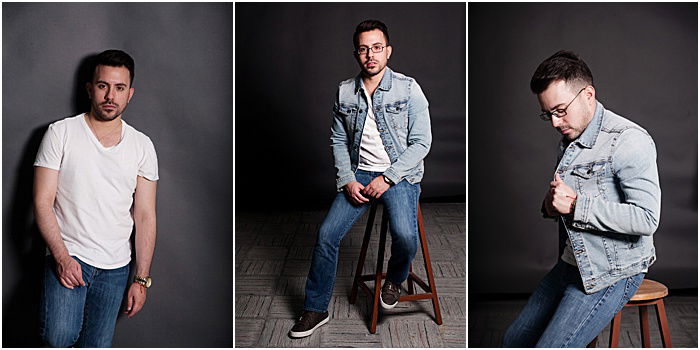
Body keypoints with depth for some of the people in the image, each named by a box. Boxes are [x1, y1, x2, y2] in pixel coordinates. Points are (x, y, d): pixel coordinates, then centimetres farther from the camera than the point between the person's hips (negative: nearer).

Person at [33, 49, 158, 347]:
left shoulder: (142, 146, 4)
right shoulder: (61, 133, -2)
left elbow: (145, 216, 3)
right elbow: (42, 202, -5)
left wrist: (142, 279, -1)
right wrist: (62, 257, -17)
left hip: (115, 267, 3)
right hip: (67, 255, -2)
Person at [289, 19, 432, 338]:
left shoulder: (408, 88, -5)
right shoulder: (345, 92, 5)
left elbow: (421, 142, -7)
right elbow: (338, 141, 9)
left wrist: (387, 178, -15)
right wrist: (347, 180, -6)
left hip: (399, 174, -3)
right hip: (359, 174, 3)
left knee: (405, 235, -28)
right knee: (327, 233, -11)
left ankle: (395, 278, 9)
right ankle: (316, 309, 8)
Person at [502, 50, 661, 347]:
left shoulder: (629, 141, -18)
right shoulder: (569, 140, 10)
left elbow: (646, 218, -25)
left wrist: (576, 205, -26)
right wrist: (551, 204, -2)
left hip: (611, 273, -9)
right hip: (571, 264, 9)